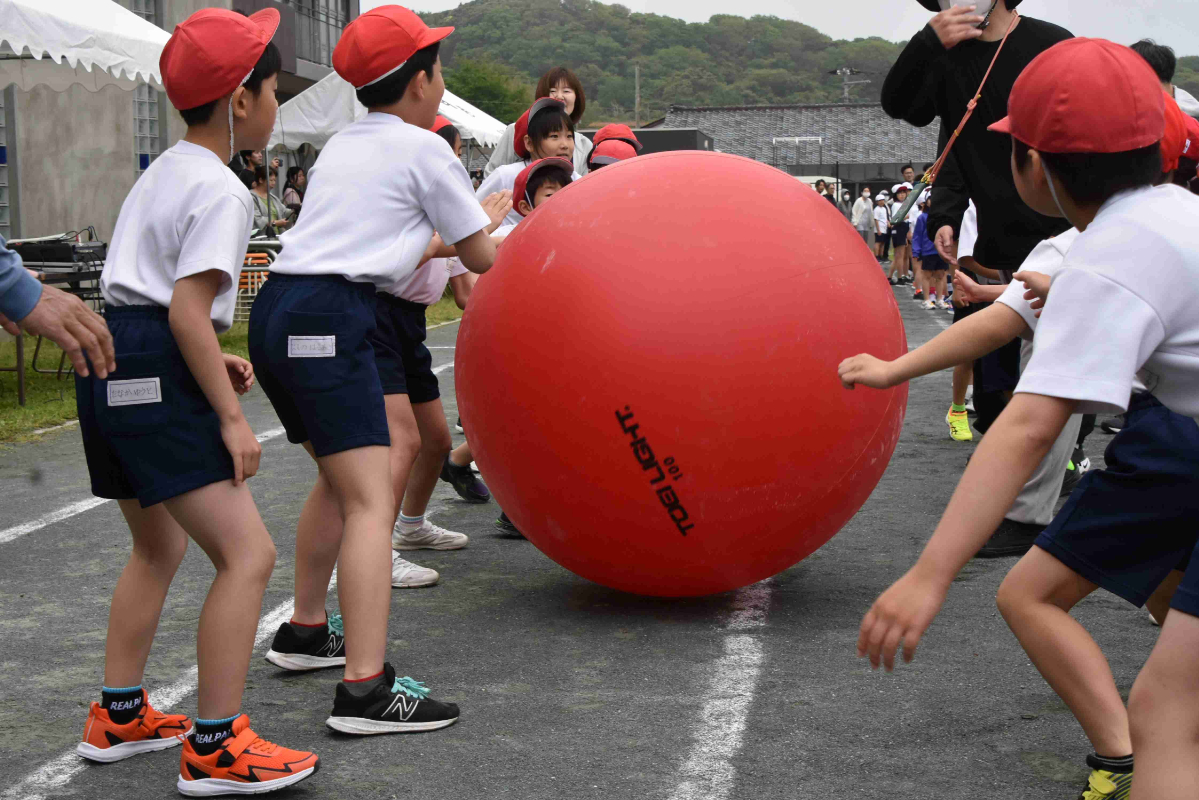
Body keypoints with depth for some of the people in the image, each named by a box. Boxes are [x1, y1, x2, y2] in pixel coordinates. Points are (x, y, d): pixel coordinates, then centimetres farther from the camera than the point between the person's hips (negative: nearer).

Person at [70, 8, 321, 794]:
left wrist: (213, 361, 19)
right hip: (156, 380, -11)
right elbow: (186, 311, -20)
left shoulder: (162, 172, 18)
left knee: (160, 545, 25)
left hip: (112, 370, 11)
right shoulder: (221, 190, -12)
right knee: (248, 552, -11)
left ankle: (118, 717, 33)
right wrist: (232, 419, -17)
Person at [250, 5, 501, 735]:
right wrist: (484, 222, 29)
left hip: (278, 313, 9)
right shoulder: (426, 150, 0)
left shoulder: (343, 145, 22)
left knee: (340, 478, 25)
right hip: (330, 320, -9)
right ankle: (366, 688, -23)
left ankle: (306, 631, 35)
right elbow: (482, 258, 9)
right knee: (371, 500, -14)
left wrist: (430, 239, 45)